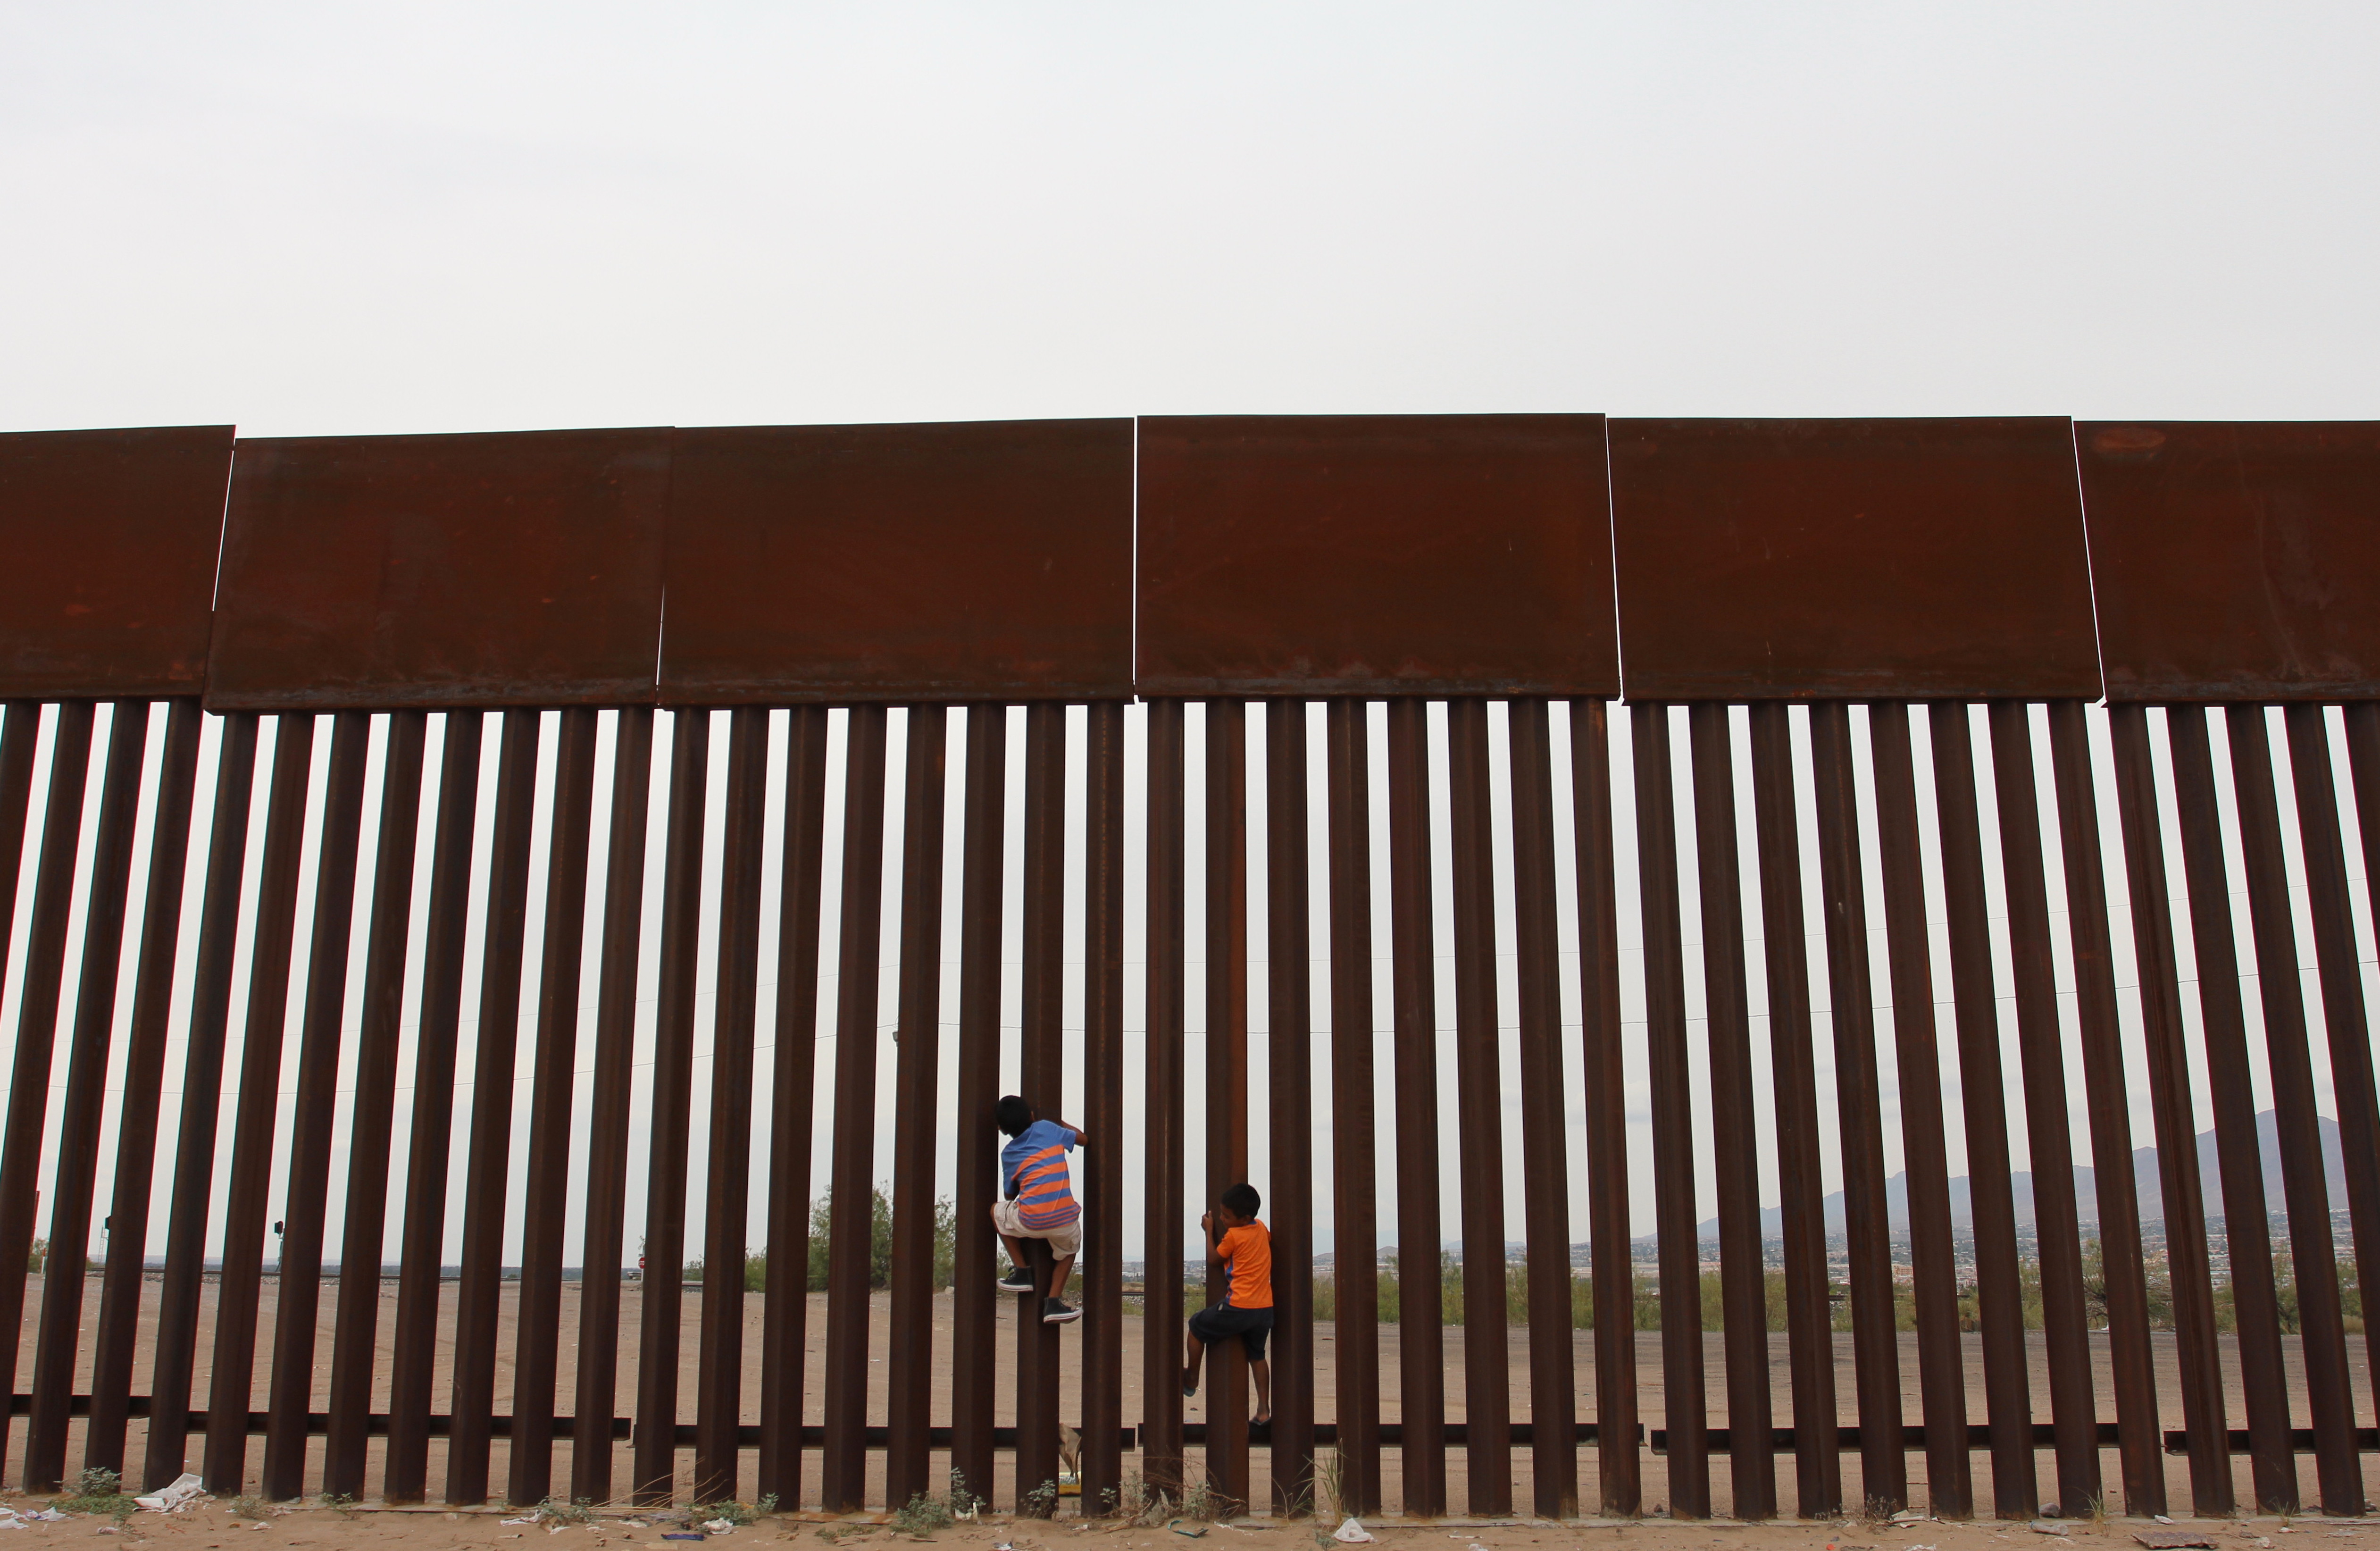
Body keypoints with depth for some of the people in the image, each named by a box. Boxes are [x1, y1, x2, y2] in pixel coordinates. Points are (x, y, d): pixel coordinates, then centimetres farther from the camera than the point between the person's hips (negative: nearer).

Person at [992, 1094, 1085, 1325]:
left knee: (997, 1210, 28)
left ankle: (1023, 1271, 23)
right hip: (1065, 1220, 1)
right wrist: (1061, 1123, 41)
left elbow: (1009, 1196, 21)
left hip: (1031, 1223, -1)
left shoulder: (1008, 1154, 14)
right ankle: (1053, 1301, 15)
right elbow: (1082, 1138, 24)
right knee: (1069, 1249, 33)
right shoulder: (1047, 1128, 11)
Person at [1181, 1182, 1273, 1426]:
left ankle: (1191, 1381, 22)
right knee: (1257, 1356, 20)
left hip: (1238, 1308, -7)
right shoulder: (1262, 1229, 8)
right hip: (1265, 1308, 7)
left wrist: (1209, 1231, 14)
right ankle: (1264, 1409, 12)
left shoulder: (1234, 1235, -11)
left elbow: (1214, 1257, 3)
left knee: (1197, 1326, 12)